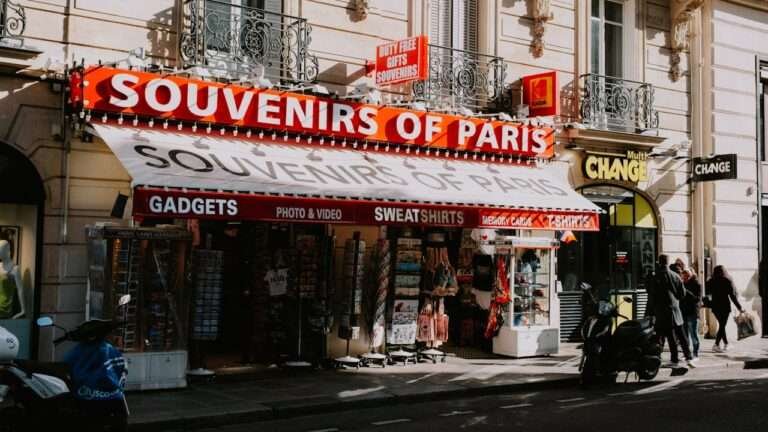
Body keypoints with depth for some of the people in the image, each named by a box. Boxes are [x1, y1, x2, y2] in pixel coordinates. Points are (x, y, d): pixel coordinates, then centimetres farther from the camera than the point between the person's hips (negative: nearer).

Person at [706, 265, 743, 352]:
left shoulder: (711, 282, 2)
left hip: (715, 307, 4)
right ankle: (716, 345, -13)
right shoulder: (727, 281, -6)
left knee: (721, 325, 17)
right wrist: (739, 307, -3)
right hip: (725, 306, -4)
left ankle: (726, 344, 23)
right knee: (722, 325, -1)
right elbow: (732, 295, -7)